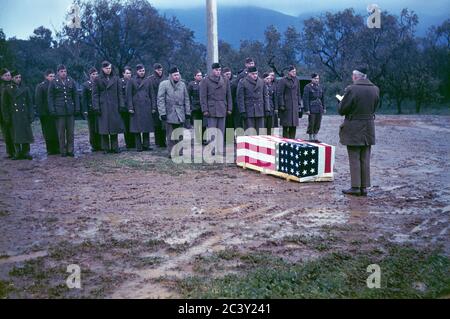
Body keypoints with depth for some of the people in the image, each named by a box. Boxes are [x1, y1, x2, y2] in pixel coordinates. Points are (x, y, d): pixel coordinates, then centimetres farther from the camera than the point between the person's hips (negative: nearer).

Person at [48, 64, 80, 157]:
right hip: (59, 111, -2)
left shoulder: (71, 82, 10)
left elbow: (75, 96, 11)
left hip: (70, 111, 2)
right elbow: (50, 97, 2)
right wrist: (52, 110, -6)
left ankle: (70, 150, 11)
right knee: (61, 133, 2)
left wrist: (77, 108, 3)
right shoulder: (53, 83, 3)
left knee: (71, 132, 3)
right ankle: (63, 151, 8)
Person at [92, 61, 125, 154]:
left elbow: (120, 93, 8)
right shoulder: (98, 80, 3)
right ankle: (105, 148, 7)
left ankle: (114, 148, 11)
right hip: (103, 107, -2)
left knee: (114, 126, 3)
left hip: (114, 107, 2)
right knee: (104, 128, -1)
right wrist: (96, 107, -7)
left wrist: (121, 105, 0)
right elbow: (95, 95, 1)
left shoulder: (116, 79, 9)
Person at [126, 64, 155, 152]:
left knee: (147, 127, 4)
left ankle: (146, 145, 13)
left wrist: (153, 107, 5)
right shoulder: (131, 81, 3)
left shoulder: (148, 81, 11)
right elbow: (129, 95, 0)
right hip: (136, 107, -2)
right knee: (137, 128, -1)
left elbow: (151, 95, 11)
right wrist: (130, 107, -8)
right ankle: (139, 146, 5)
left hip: (147, 107, 3)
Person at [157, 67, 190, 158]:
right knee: (171, 136, -1)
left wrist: (187, 112, 10)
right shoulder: (164, 84, -3)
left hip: (180, 115, 4)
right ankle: (171, 153, 5)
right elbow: (160, 100, -6)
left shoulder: (182, 84, 11)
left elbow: (186, 99, 15)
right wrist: (162, 113, -12)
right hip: (169, 114, -4)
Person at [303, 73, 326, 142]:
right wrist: (307, 109, -15)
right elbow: (305, 99, -10)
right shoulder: (308, 87, -6)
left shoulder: (320, 87, 13)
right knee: (311, 124, -2)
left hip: (319, 109, 6)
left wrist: (324, 108, 14)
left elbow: (322, 98, 19)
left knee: (317, 125, 8)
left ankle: (315, 137, 17)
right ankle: (311, 138, 9)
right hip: (312, 109, -6)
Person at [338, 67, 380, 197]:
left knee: (354, 159, 2)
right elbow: (374, 108, 11)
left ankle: (355, 187, 4)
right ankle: (364, 187, 15)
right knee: (365, 159, 11)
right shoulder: (375, 89, 2)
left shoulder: (351, 89, -15)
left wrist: (341, 102, 9)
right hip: (369, 128, 5)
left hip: (353, 129, -5)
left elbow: (341, 110, -11)